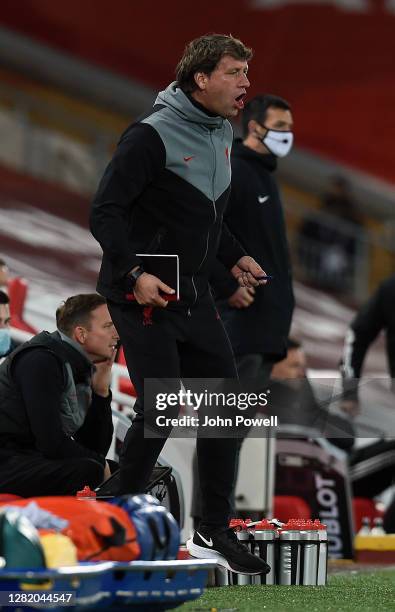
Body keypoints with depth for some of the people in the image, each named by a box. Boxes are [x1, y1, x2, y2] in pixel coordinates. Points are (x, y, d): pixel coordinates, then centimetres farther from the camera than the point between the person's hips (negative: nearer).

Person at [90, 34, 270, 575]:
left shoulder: (222, 133, 10)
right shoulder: (153, 134, -17)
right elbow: (105, 212, -18)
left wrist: (234, 257, 13)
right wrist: (134, 273, -26)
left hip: (196, 298, 8)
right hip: (143, 297, -8)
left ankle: (215, 530, 17)